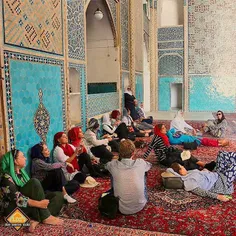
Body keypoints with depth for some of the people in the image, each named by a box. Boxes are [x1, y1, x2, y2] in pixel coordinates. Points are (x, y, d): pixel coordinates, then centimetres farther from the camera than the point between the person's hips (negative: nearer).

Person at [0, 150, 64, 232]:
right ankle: (46, 218, -27)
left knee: (58, 195, -8)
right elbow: (18, 199, -27)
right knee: (34, 182, -28)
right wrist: (38, 204, -35)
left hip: (30, 206, 8)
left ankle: (36, 220, -29)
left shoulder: (21, 172, 13)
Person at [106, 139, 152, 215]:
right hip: (139, 207, 0)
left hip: (122, 209, 0)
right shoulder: (140, 163, -10)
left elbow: (107, 165, 16)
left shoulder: (114, 165, -12)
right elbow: (149, 165, 16)